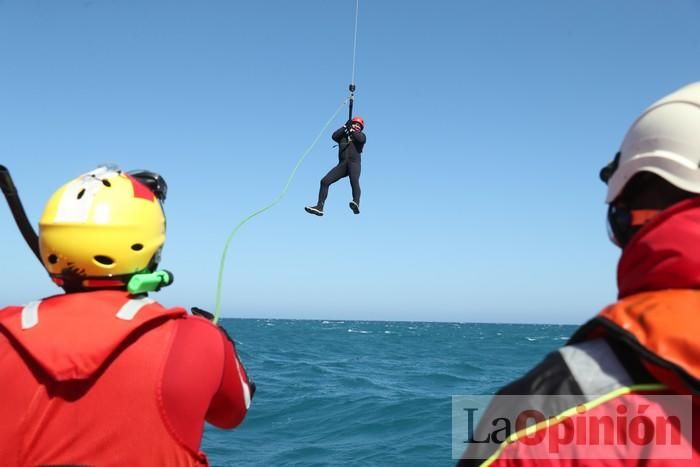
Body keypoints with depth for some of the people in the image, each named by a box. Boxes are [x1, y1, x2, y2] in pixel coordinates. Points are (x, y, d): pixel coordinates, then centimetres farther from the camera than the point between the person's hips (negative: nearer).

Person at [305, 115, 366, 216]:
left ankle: (356, 203, -51)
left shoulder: (361, 135, 17)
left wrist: (352, 130, 2)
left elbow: (361, 139, -8)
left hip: (354, 163, -4)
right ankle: (319, 207, -5)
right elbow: (334, 136, 0)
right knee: (324, 181, -7)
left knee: (354, 181, -33)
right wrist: (345, 126, -2)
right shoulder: (342, 136, 22)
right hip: (342, 164, 4)